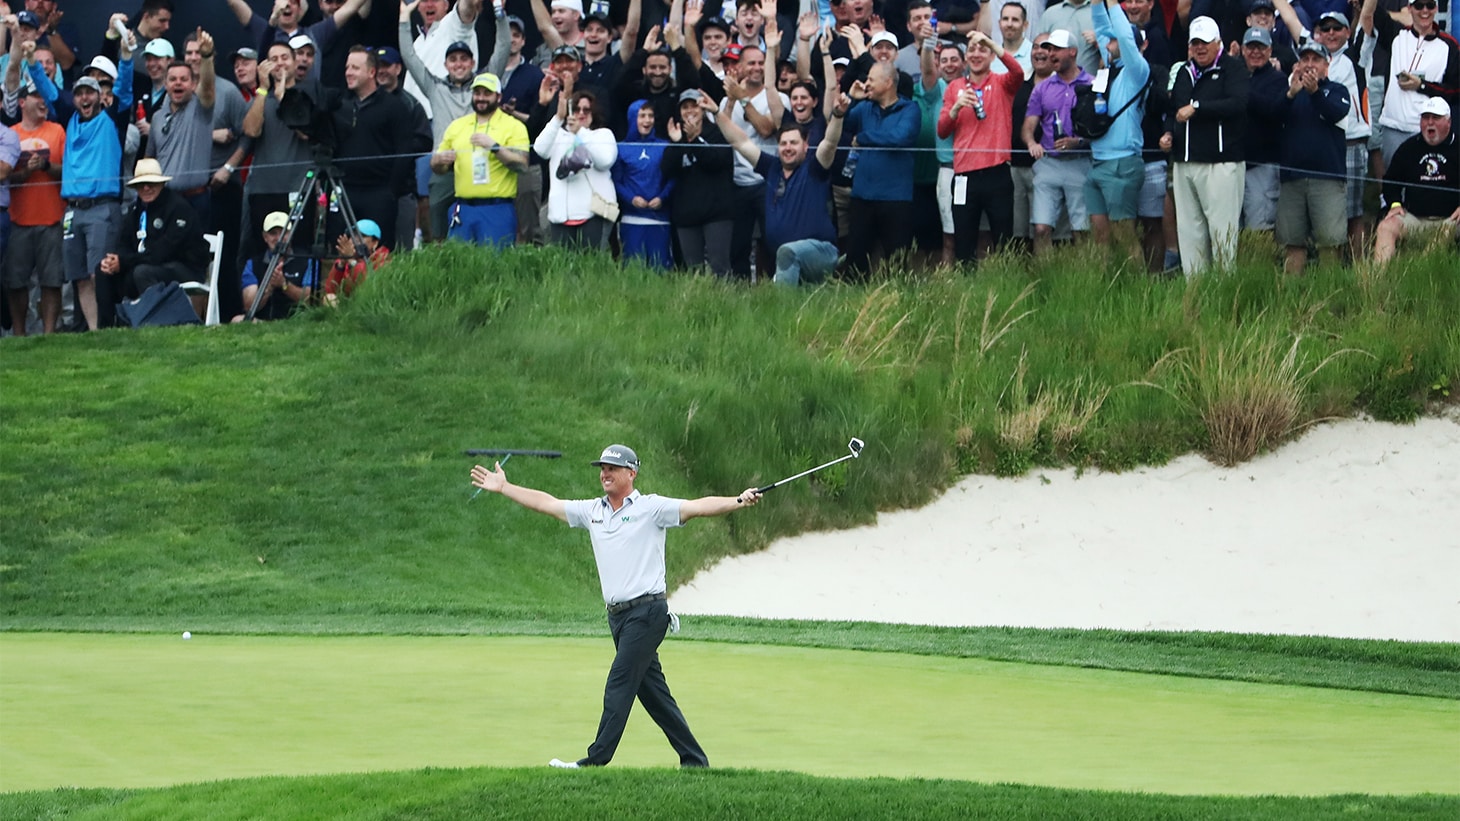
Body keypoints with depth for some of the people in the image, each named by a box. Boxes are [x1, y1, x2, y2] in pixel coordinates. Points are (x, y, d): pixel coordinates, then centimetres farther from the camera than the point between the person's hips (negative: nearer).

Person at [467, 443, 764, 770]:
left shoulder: (652, 508, -5)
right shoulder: (592, 511, 15)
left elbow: (696, 507, -15)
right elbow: (546, 503, 22)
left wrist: (737, 502, -29)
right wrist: (504, 488, 26)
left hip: (647, 611, -7)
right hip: (618, 616, 7)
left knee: (619, 686, -10)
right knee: (653, 692, 8)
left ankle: (596, 760, -11)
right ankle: (693, 760, 12)